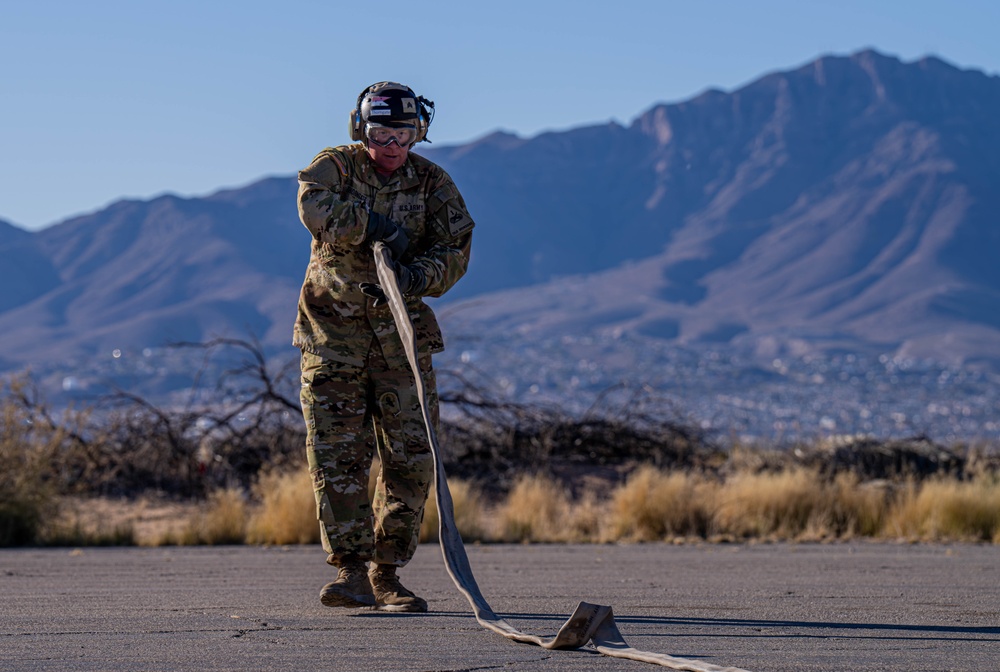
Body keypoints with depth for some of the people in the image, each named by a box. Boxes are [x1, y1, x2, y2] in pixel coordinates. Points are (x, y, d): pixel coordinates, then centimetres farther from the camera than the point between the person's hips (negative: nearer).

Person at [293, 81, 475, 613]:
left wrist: (416, 276, -26)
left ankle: (386, 575, 8)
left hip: (401, 332, 2)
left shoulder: (434, 185, 5)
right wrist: (375, 225, -33)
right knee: (337, 452, -7)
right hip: (332, 330, -2)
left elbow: (455, 250, -6)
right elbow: (314, 206, -22)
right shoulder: (335, 166, 0)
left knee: (411, 456, -1)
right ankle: (351, 570, -4)